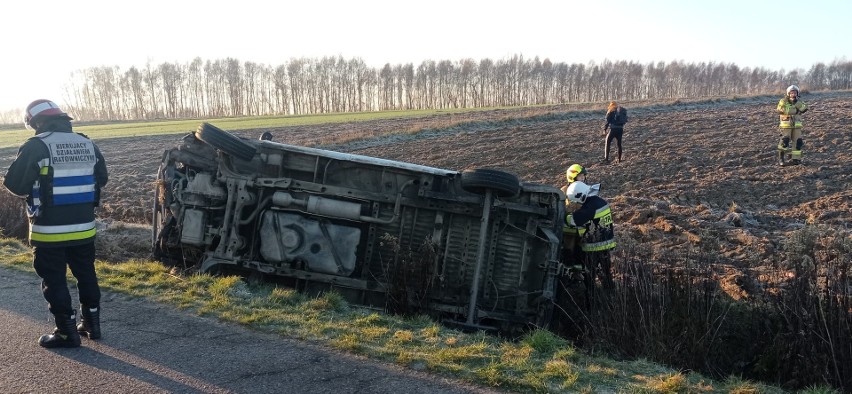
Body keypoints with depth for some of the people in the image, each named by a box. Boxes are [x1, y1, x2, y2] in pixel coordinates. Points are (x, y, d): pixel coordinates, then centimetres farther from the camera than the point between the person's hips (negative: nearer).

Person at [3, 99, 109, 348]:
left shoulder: (36, 146, -12)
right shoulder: (88, 144, 5)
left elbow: (15, 185, -10)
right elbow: (102, 179, 14)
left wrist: (34, 190, 10)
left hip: (49, 229, -5)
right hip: (84, 227, 5)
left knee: (54, 280, 7)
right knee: (86, 274, 19)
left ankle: (67, 332, 11)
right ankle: (92, 323, 27)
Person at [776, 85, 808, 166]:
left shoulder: (799, 101, 9)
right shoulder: (783, 101, -3)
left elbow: (805, 108, -6)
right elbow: (781, 110, -18)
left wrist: (796, 102, -17)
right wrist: (795, 111, -14)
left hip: (797, 126, 4)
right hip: (786, 125, -4)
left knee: (798, 142, 0)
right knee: (784, 141, -11)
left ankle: (795, 159, 10)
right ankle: (781, 159, -3)